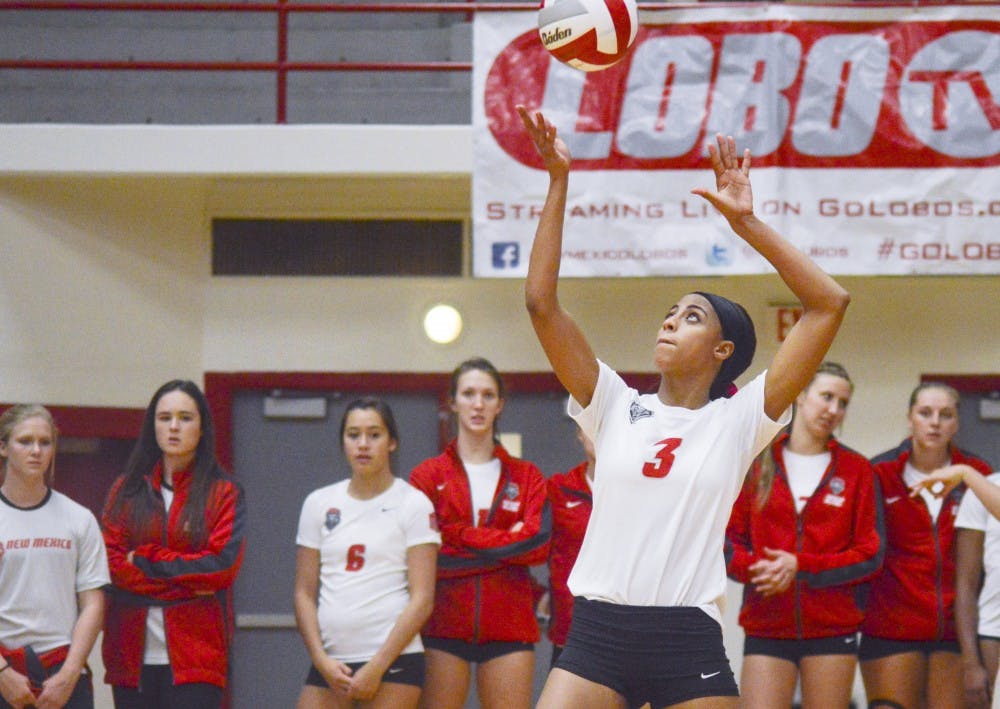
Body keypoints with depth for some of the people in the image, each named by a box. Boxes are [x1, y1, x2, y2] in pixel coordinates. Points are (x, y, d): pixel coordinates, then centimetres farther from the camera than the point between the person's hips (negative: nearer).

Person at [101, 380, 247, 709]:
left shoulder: (224, 493, 5)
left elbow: (223, 565, -8)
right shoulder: (126, 491, 11)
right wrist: (186, 582, -8)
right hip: (132, 655, 3)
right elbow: (112, 564, 0)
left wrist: (145, 560, -5)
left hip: (195, 656, -3)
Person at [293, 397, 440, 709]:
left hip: (393, 660, -4)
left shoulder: (413, 504, 0)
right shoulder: (319, 503, 11)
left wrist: (377, 667, -12)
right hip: (330, 662, 4)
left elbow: (422, 599, -6)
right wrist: (321, 659, -4)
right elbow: (304, 593, 10)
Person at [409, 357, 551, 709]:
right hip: (443, 626, -1)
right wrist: (505, 547, -8)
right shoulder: (428, 475, 7)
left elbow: (538, 544, -5)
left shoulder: (527, 477, 11)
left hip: (509, 626, 1)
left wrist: (462, 536, -8)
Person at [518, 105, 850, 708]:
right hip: (597, 634, 2)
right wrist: (559, 182, -1)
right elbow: (542, 302, 3)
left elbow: (830, 304, 0)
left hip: (689, 641, -1)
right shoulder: (616, 408, 10)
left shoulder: (738, 420, 5)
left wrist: (747, 223, -2)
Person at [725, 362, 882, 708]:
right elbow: (727, 540, 6)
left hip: (833, 630, 0)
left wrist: (800, 567, -12)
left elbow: (869, 555, 0)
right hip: (767, 629, 0)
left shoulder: (856, 470, 5)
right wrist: (754, 568, -16)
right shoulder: (757, 464, 6)